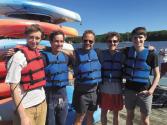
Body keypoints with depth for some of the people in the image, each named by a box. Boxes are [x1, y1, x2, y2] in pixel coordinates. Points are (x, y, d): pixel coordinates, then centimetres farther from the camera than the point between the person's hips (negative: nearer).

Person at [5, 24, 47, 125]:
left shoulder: (38, 53, 3)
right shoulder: (19, 57, -16)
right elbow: (14, 87, -17)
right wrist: (23, 116, -18)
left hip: (42, 103, 6)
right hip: (27, 108, -6)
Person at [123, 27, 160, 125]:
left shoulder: (151, 54, -11)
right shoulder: (127, 51, -1)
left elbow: (157, 75, -6)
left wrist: (151, 90, -17)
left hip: (143, 91, -2)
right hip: (129, 89, 3)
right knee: (130, 115, 17)